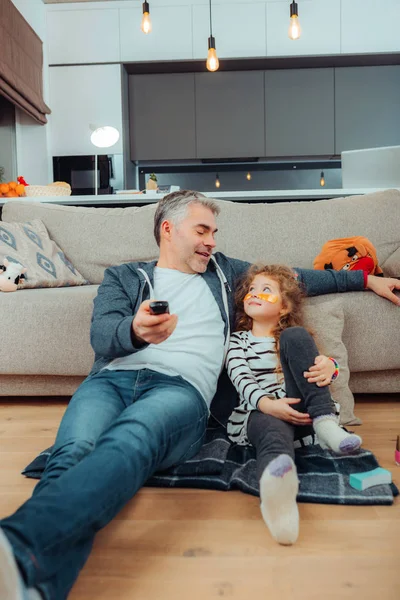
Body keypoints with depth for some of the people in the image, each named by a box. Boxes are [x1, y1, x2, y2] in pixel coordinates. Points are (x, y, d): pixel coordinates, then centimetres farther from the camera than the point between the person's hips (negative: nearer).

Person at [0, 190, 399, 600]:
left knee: (126, 442, -37)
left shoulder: (223, 271, 32)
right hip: (113, 378, 2)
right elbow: (101, 333, 6)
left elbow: (295, 279, 40)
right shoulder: (122, 277, 25)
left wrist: (365, 279, 43)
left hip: (182, 386, -1)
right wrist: (136, 331, -19)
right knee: (73, 453, -34)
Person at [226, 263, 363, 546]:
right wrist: (266, 404, -24)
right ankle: (278, 483, -77)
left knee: (295, 336, -16)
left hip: (299, 408, 2)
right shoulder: (239, 341, 18)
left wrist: (329, 366, -18)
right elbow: (241, 379, -1)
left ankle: (326, 423, -28)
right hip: (259, 413, -2)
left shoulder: (292, 337, 26)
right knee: (273, 430, -41)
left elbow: (321, 364, 10)